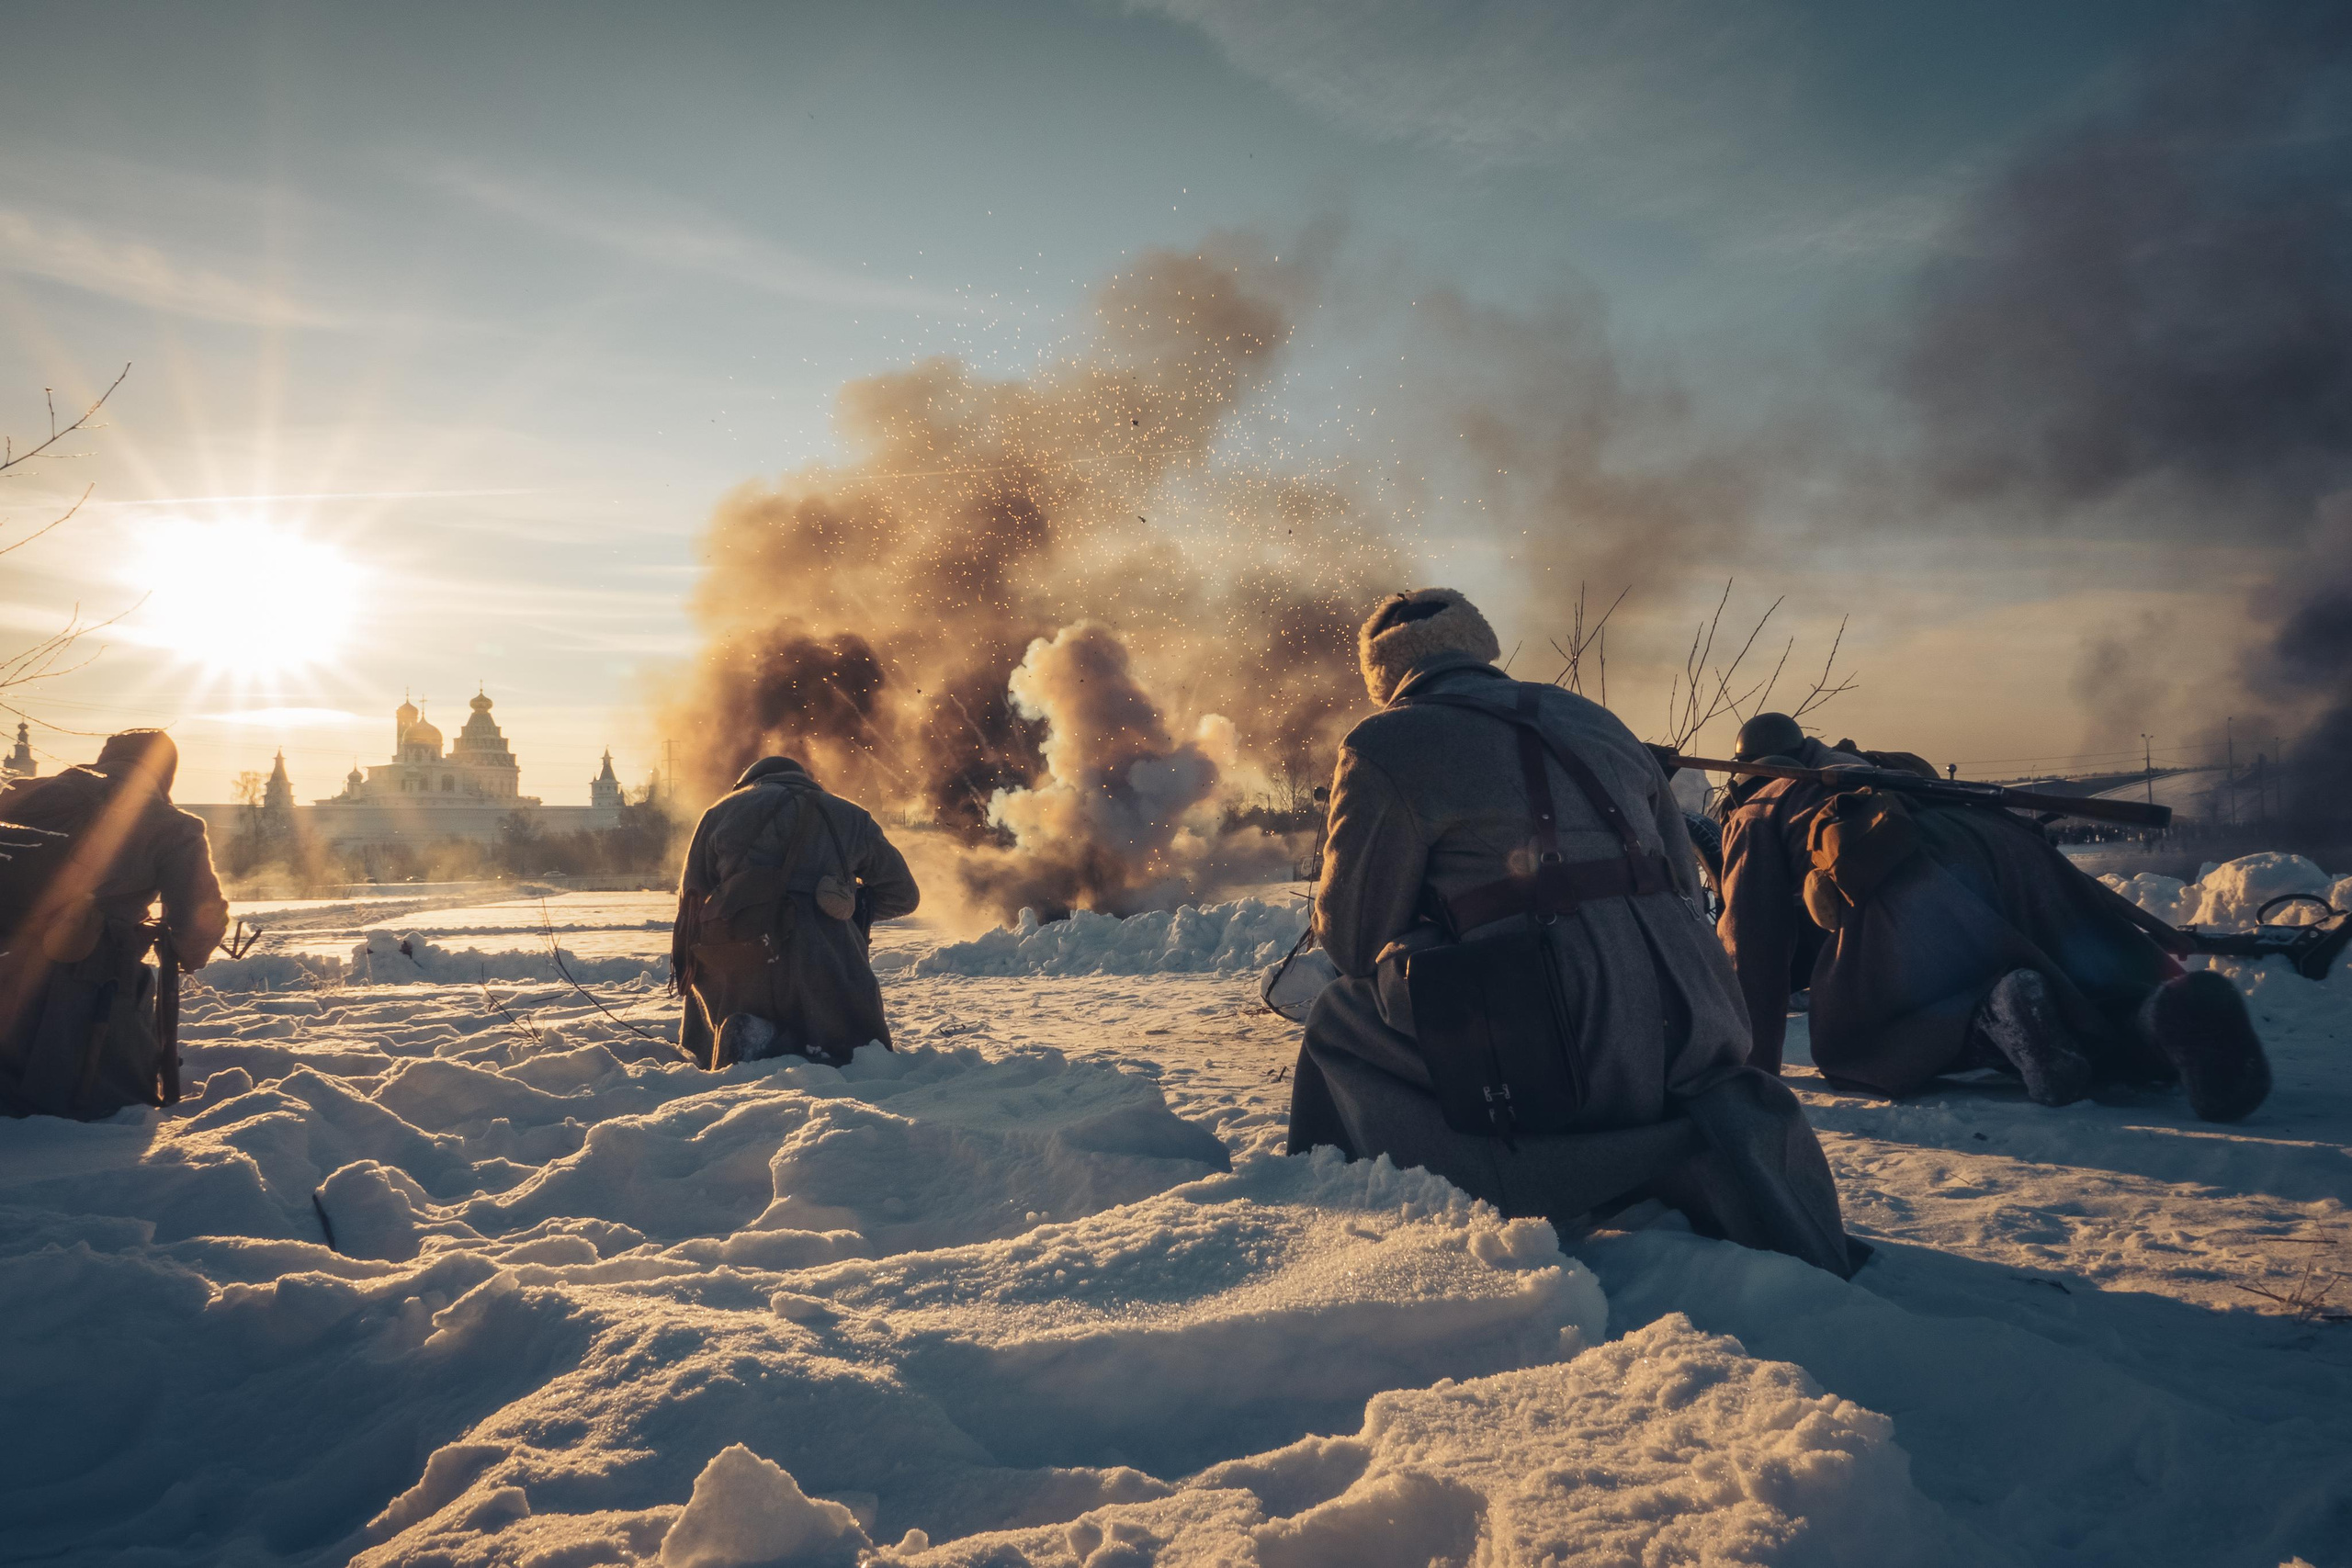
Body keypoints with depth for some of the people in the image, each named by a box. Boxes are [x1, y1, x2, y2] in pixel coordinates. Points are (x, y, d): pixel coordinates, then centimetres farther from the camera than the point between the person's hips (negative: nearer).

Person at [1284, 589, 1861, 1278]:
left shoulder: (1387, 745, 2)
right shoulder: (1594, 719, 21)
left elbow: (1354, 938, 2)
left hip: (1558, 1052, -7)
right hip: (1693, 1034, 7)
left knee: (1340, 1022, 11)